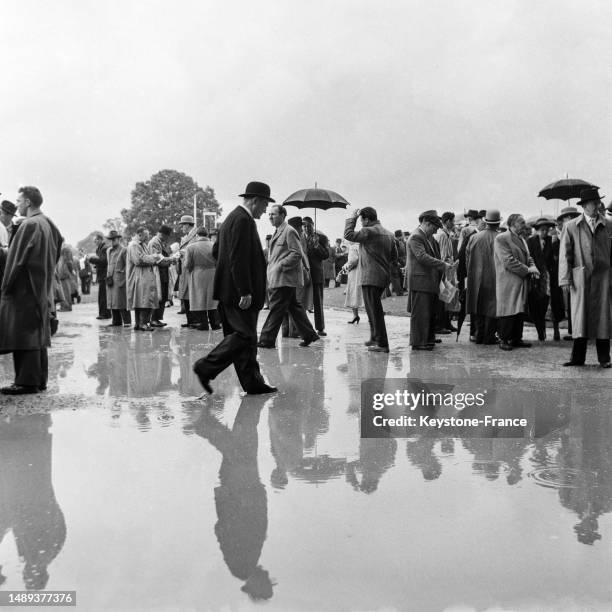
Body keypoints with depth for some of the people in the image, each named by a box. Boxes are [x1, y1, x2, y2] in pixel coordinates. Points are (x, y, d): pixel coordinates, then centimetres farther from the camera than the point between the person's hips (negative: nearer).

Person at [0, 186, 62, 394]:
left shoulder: (29, 225, -15)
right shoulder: (47, 223, 11)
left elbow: (17, 259, -17)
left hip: (25, 289, -9)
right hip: (42, 288, 9)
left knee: (24, 333, -5)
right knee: (38, 334, 12)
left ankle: (27, 381, -3)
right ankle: (39, 379, 17)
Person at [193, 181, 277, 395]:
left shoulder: (233, 217, 19)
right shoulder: (243, 220, -13)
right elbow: (238, 259, -21)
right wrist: (245, 292, -22)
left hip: (231, 292, 11)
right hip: (237, 292, -11)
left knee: (245, 336, 10)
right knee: (244, 335, -8)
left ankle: (252, 382, 13)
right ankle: (206, 368, -3)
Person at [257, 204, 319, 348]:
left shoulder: (289, 231, -11)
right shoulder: (277, 232, 19)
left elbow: (297, 254, -17)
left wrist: (280, 266, -19)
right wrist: (271, 267, 14)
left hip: (285, 278, -10)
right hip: (277, 278, 10)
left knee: (276, 309, -6)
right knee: (294, 307, 13)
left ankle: (267, 340, -3)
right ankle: (309, 335, 19)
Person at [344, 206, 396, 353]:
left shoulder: (369, 232, -13)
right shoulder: (389, 234, 14)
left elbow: (348, 234, -15)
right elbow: (394, 257, 18)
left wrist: (352, 217, -5)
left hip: (371, 277, -9)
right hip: (384, 276, 9)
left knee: (374, 310, -5)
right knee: (374, 309, 20)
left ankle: (382, 343, -4)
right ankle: (375, 338, 28)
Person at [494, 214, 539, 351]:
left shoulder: (522, 239, 19)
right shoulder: (501, 239, -10)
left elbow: (528, 257, 23)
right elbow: (508, 261, -18)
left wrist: (533, 267, 0)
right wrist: (527, 269, -15)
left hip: (521, 282, 8)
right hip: (508, 282, -8)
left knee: (520, 311, 8)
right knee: (507, 311, -4)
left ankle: (516, 339, 15)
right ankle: (504, 340, 3)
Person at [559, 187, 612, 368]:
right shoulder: (571, 227, 5)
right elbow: (565, 255, 3)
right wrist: (565, 279, -5)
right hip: (581, 275, -1)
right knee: (580, 315, 0)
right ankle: (577, 357, 5)